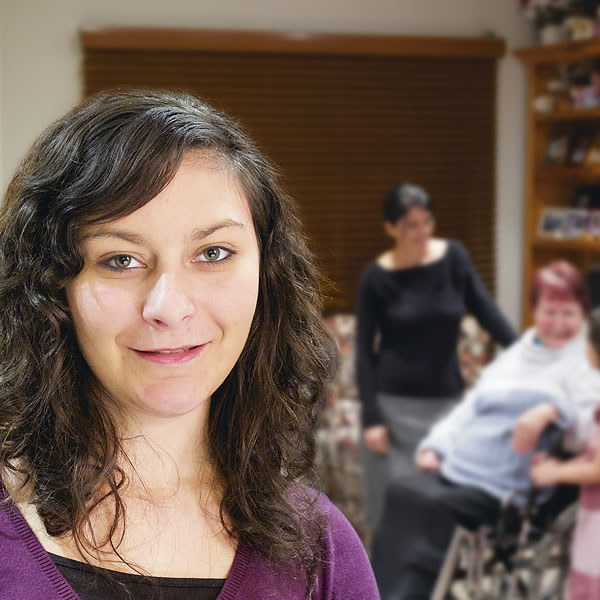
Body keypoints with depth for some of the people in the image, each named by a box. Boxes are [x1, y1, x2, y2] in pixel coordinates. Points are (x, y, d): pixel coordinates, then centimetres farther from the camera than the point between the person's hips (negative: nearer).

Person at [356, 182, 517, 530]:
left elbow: (485, 309, 0)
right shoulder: (376, 277, -7)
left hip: (446, 399, 2)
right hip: (395, 403, -2)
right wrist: (371, 417, -9)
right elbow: (365, 351, -4)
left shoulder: (453, 257, -2)